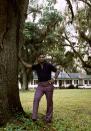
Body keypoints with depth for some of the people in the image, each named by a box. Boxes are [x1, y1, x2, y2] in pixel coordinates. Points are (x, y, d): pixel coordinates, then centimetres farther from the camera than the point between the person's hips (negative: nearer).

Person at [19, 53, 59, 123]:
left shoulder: (49, 65, -2)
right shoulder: (36, 66, 7)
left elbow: (57, 71, 3)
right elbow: (27, 65, 6)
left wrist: (54, 79, -10)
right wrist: (21, 59, 7)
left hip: (49, 86, -2)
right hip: (40, 86, 2)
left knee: (49, 102, 5)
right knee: (36, 99, -19)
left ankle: (48, 118, 17)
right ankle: (34, 117, -21)